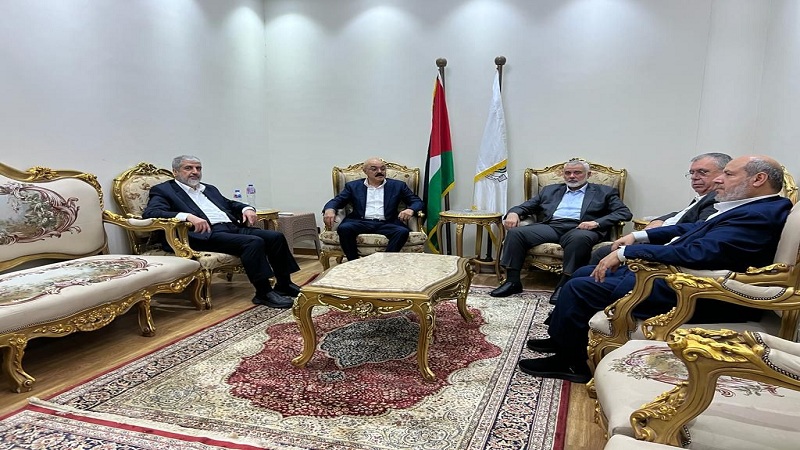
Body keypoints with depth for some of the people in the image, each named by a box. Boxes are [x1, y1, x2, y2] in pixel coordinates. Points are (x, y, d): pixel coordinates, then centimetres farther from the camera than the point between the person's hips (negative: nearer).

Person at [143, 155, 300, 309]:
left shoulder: (210, 189, 28)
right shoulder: (163, 190, 7)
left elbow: (230, 203, 37)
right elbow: (149, 212, -10)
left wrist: (247, 209, 11)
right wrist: (187, 216, -26)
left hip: (233, 227, 8)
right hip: (207, 234, -7)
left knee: (276, 237, -10)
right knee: (254, 242, -30)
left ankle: (284, 284, 1)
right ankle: (264, 293, -22)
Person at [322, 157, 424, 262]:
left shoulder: (397, 185, 16)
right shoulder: (353, 186, 17)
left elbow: (417, 201, 13)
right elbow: (336, 201, 11)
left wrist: (410, 210, -13)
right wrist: (329, 209, -16)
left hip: (386, 224, 0)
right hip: (360, 222, 0)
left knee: (403, 231, -30)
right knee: (344, 228, -30)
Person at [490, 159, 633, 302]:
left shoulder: (604, 192, 18)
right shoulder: (550, 190, 27)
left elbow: (624, 212, 5)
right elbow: (525, 207, 23)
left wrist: (597, 222, -13)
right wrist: (513, 213, -3)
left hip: (580, 228, -2)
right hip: (550, 227, 3)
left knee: (579, 237, -39)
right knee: (515, 232, -22)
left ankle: (564, 284, -32)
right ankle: (512, 281, -19)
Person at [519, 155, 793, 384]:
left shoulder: (758, 216, -20)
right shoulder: (749, 209, 12)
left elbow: (695, 252, -30)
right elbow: (696, 229, 19)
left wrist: (625, 252, -24)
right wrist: (641, 236, 8)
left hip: (685, 294, -11)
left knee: (580, 287, -13)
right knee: (585, 273, 13)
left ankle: (568, 361, 6)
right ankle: (563, 339, 23)